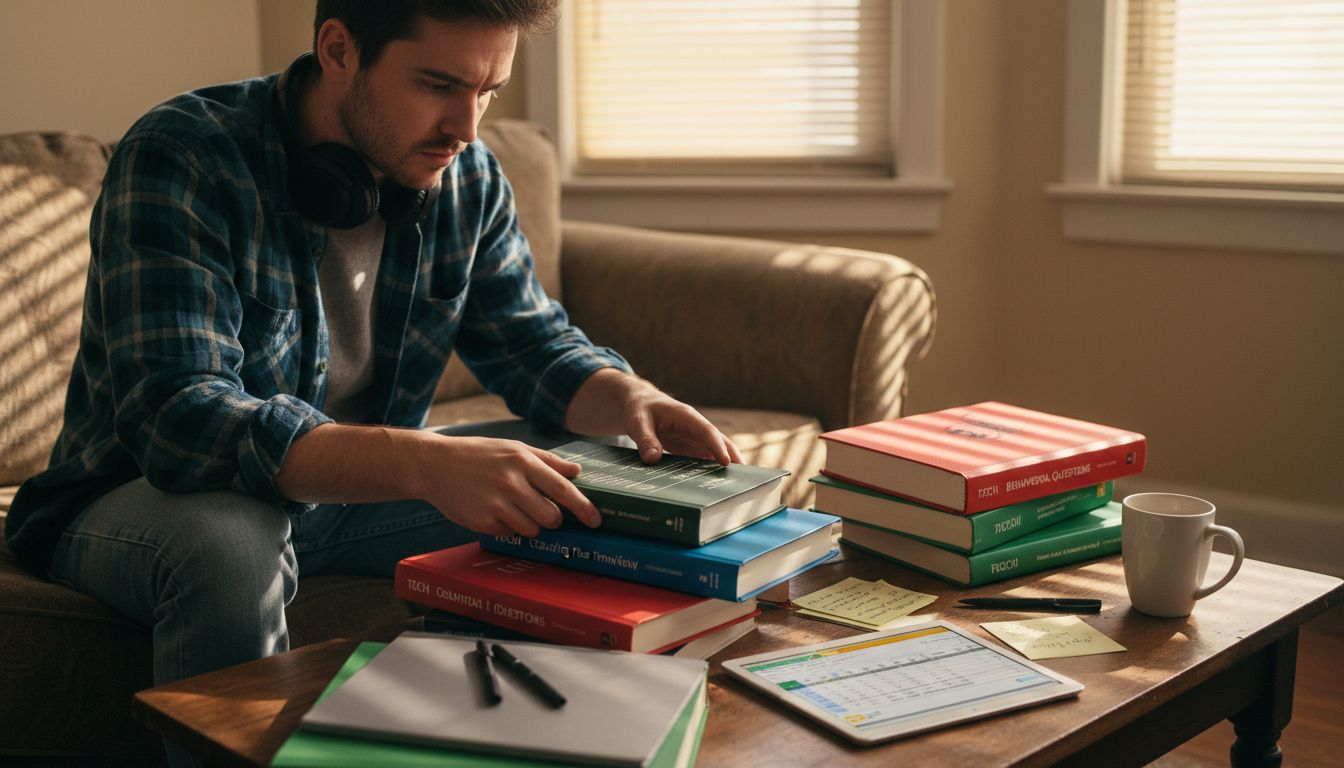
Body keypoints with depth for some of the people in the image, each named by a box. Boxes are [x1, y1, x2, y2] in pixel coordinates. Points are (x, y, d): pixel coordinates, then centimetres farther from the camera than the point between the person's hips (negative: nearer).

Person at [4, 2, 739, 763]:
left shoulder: (467, 178, -5)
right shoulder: (181, 158, -24)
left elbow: (536, 345, 5)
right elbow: (175, 416, -35)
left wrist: (627, 397, -20)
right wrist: (426, 464, -48)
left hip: (356, 488, 6)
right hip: (149, 498, -5)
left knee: (584, 506, -6)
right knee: (224, 543, -38)